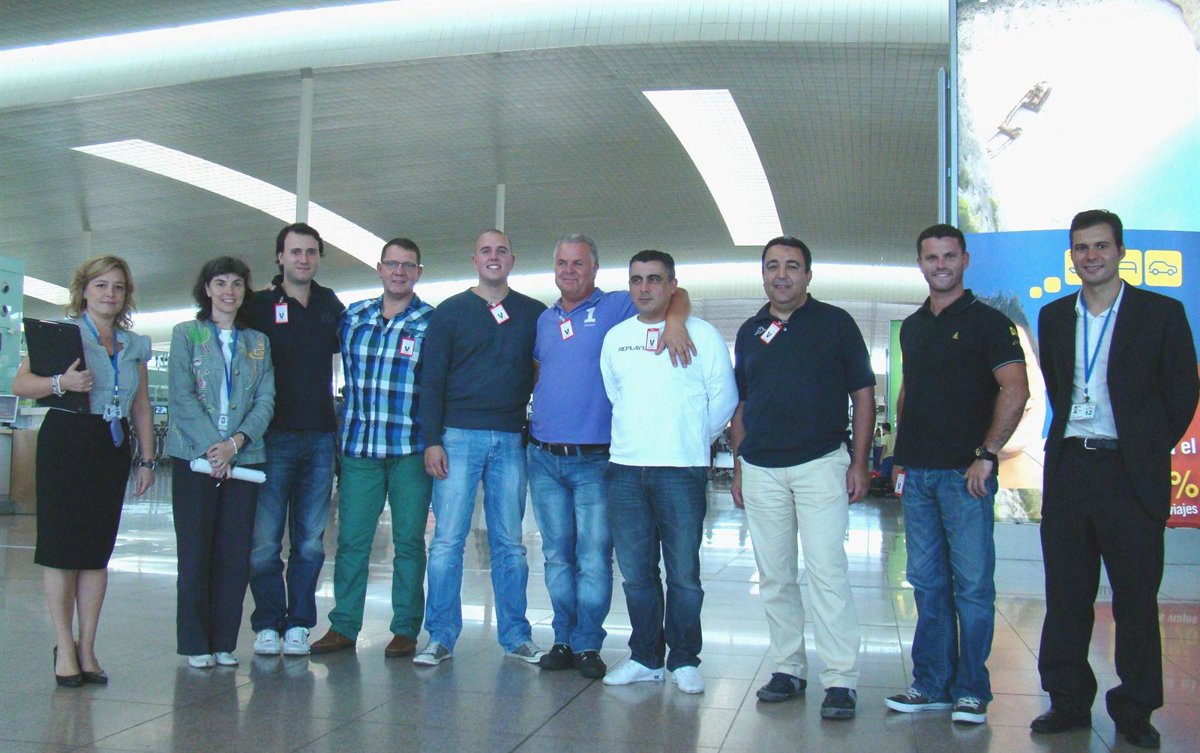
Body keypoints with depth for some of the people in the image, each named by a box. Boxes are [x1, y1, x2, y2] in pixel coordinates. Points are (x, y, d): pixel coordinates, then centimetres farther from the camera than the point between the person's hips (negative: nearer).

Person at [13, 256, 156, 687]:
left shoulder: (135, 345, 15)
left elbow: (141, 406, 16)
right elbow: (20, 384, -5)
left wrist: (147, 459, 10)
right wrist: (60, 383, -24)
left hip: (113, 447, 4)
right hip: (66, 441, -4)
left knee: (98, 550, 4)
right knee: (61, 546, -3)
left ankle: (87, 647, 11)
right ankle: (65, 647, 5)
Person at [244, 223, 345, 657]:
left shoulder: (330, 306, 11)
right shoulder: (259, 306, 1)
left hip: (320, 438, 3)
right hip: (273, 437, -3)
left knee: (310, 541, 6)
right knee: (264, 541, -2)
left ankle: (299, 623, 15)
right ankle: (268, 623, 10)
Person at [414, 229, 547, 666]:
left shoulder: (534, 314, 11)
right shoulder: (450, 312, 5)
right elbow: (432, 379, 1)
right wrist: (432, 441, -7)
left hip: (511, 440, 2)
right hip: (459, 436, -2)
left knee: (510, 543, 7)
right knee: (447, 539, -3)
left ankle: (515, 636, 14)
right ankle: (441, 638, 4)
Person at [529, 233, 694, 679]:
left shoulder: (615, 307, 1)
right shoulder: (544, 320, 15)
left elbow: (674, 293, -3)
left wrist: (673, 321, -23)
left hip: (594, 461, -4)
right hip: (543, 458, 4)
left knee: (594, 559, -2)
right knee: (557, 555, 10)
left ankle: (588, 644, 8)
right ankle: (563, 640, 18)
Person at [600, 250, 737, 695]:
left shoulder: (702, 334, -1)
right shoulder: (615, 337, 12)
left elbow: (724, 398, 3)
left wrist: (696, 439, 9)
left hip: (681, 470, -4)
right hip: (625, 469, 4)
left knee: (683, 573, 0)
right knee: (635, 571, 9)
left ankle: (684, 661, 13)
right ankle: (645, 658, 20)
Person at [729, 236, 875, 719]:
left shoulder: (835, 323, 3)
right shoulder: (750, 331, 13)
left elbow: (863, 394, 2)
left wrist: (859, 463, -5)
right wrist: (737, 470, 13)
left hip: (820, 463, -4)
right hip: (760, 470, 4)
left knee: (827, 572, -8)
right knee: (774, 576, 8)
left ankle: (840, 680, -3)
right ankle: (788, 669, 18)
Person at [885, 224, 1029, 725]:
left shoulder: (987, 322, -3)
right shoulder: (912, 327, 16)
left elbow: (1016, 391, -11)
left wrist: (986, 455, -15)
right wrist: (904, 455, 13)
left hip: (965, 474, -6)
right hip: (918, 474, 6)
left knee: (972, 584, -1)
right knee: (928, 583, 9)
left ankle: (971, 690, 8)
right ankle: (931, 685, 17)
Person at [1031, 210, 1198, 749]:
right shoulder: (1054, 316, 12)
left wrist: (1152, 449, 1)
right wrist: (1071, 437, 11)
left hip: (1130, 471, -3)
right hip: (1067, 467, 4)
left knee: (1137, 597, 3)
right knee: (1065, 594, 7)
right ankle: (1068, 701, 18)